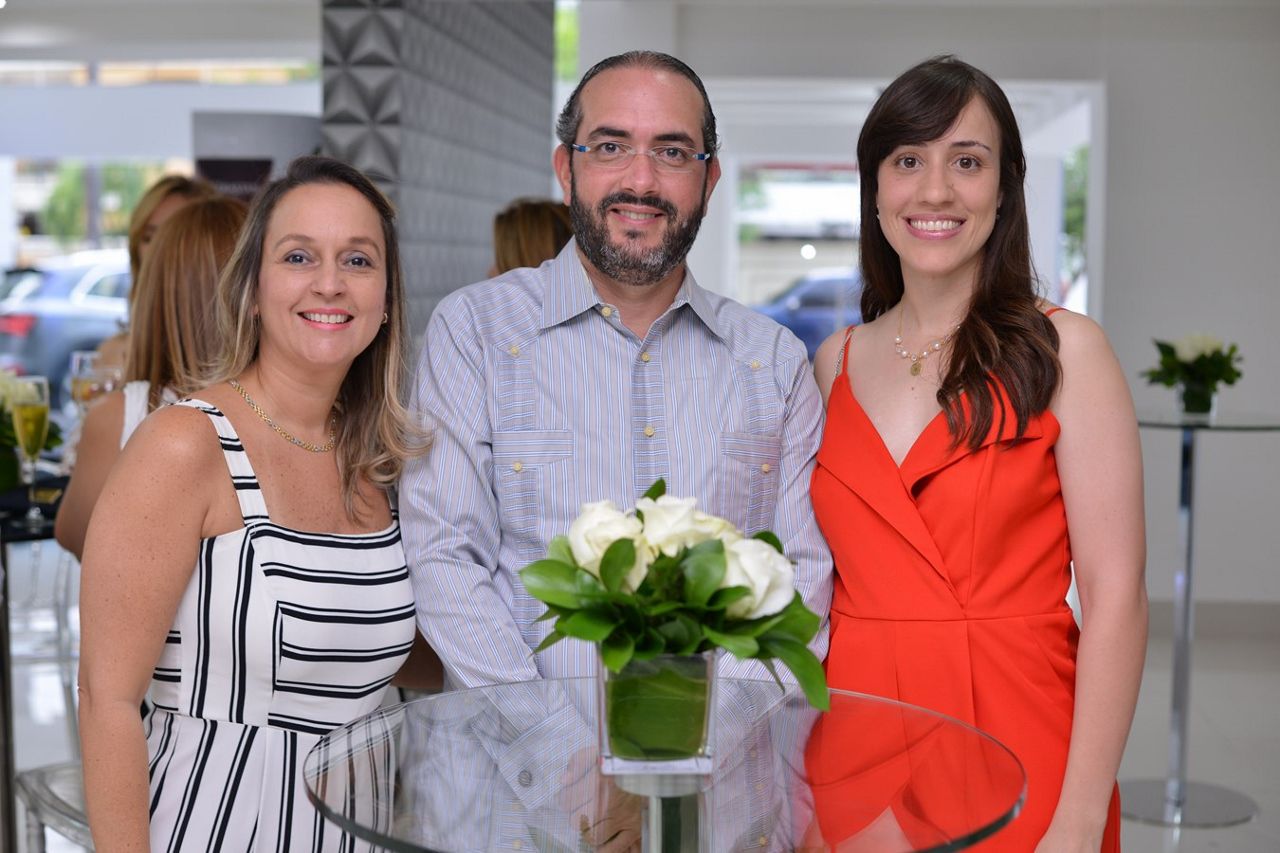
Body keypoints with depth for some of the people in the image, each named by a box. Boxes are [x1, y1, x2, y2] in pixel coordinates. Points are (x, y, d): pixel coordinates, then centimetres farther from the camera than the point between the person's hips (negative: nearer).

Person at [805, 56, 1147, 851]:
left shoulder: (1062, 351, -5)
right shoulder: (835, 364, 7)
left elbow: (1117, 597, -10)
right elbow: (818, 579, 10)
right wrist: (791, 775, 2)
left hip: (1014, 751, -3)